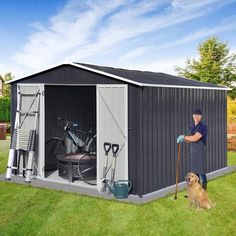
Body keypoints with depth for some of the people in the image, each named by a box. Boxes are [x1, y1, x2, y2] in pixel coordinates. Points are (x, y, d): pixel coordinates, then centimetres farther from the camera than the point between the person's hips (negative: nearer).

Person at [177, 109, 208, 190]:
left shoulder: (203, 127, -13)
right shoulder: (192, 127, 12)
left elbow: (195, 138, -24)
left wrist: (184, 136, -14)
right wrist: (183, 139, -2)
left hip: (200, 152, -7)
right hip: (193, 152, 7)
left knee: (201, 172, -3)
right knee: (194, 171, 11)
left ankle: (203, 189, 11)